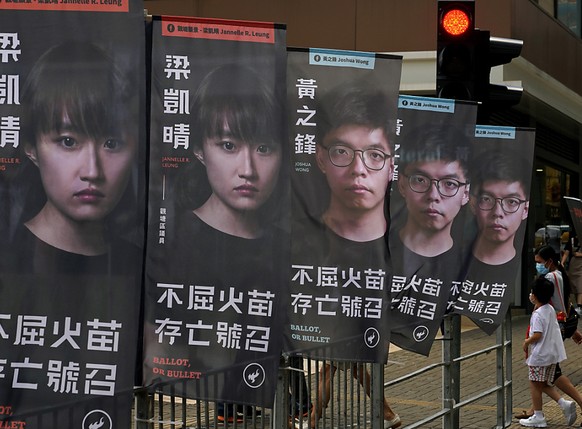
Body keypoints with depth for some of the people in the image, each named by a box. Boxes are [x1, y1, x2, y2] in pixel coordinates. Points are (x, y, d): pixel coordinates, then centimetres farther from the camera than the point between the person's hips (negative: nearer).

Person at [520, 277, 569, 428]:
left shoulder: (537, 314, -18)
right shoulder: (551, 309, 7)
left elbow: (537, 335, -25)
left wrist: (526, 342, -9)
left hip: (539, 354, -8)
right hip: (553, 353, 8)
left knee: (535, 384, 2)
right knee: (545, 384, 19)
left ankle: (538, 417, 6)